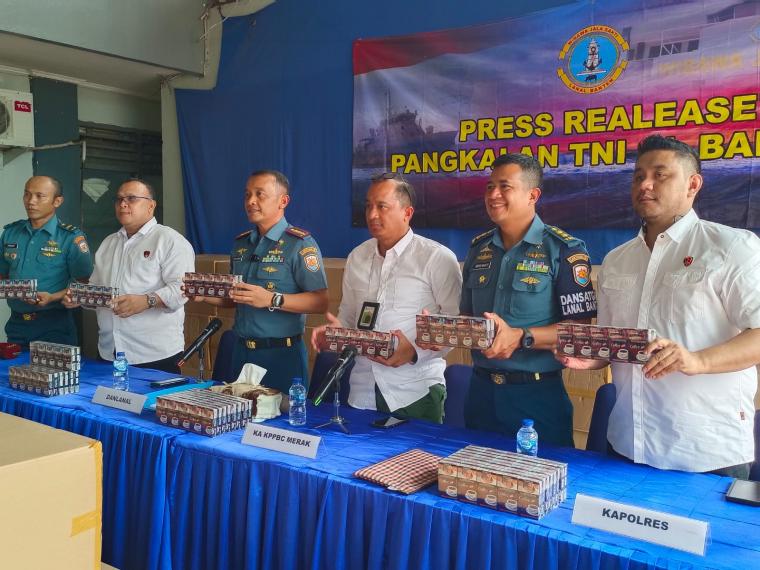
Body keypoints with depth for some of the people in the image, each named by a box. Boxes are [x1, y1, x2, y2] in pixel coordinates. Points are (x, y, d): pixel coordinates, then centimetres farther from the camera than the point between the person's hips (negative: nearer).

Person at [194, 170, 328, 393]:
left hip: (282, 354, -6)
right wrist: (208, 295, 2)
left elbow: (320, 302, -17)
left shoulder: (300, 244, -10)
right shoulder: (241, 243, 11)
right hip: (242, 350, 6)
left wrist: (272, 300, -25)